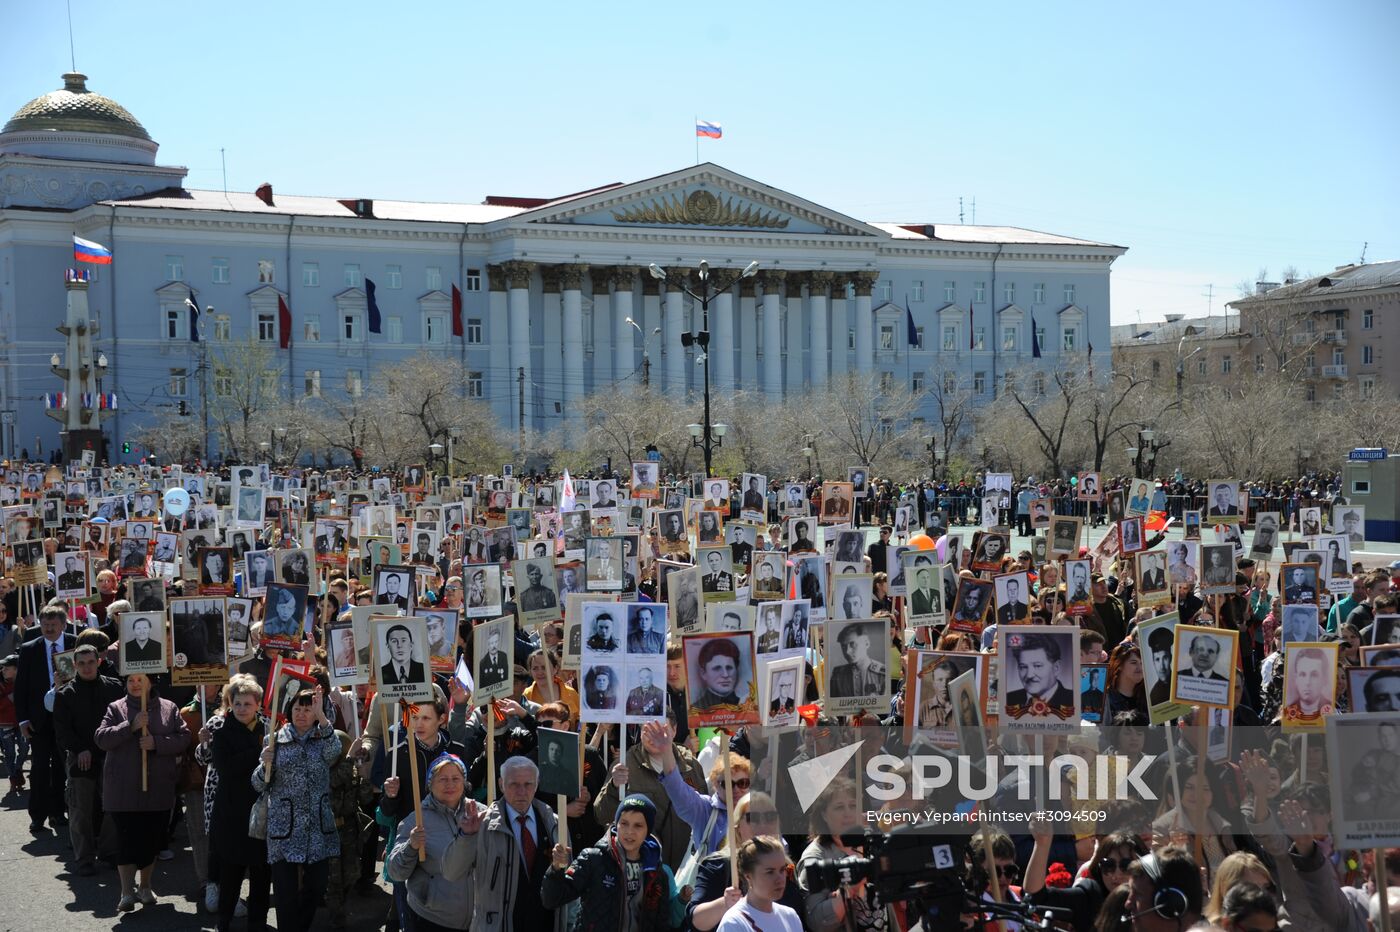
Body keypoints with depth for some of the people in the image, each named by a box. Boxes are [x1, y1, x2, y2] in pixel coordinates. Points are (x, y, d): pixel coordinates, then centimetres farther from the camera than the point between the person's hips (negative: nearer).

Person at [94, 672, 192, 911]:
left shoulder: (169, 708, 6)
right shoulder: (116, 709, 3)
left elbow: (184, 738, -1)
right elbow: (101, 738, -9)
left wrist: (156, 743, -15)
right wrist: (131, 726, -19)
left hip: (158, 789, 2)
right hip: (124, 790, -2)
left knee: (152, 841, 11)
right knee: (127, 840, -4)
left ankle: (145, 887, 27)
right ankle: (127, 892, 2)